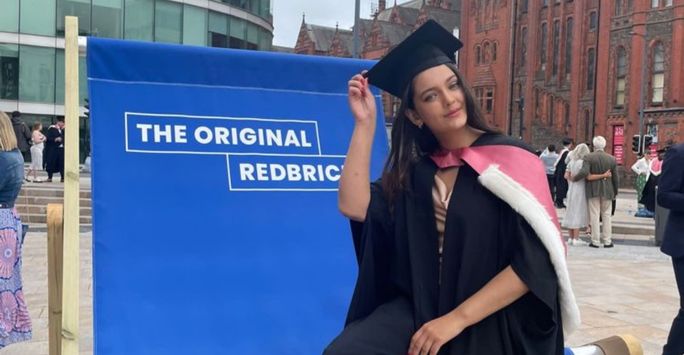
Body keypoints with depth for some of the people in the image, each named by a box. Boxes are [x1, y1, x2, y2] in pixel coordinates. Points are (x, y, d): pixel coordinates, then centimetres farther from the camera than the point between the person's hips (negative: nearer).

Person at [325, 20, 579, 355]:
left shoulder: (511, 159, -7)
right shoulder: (414, 168, 6)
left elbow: (534, 262, -13)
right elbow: (354, 207, -7)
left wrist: (458, 319, -18)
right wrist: (365, 123, -4)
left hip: (491, 323, -3)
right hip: (418, 308, 3)